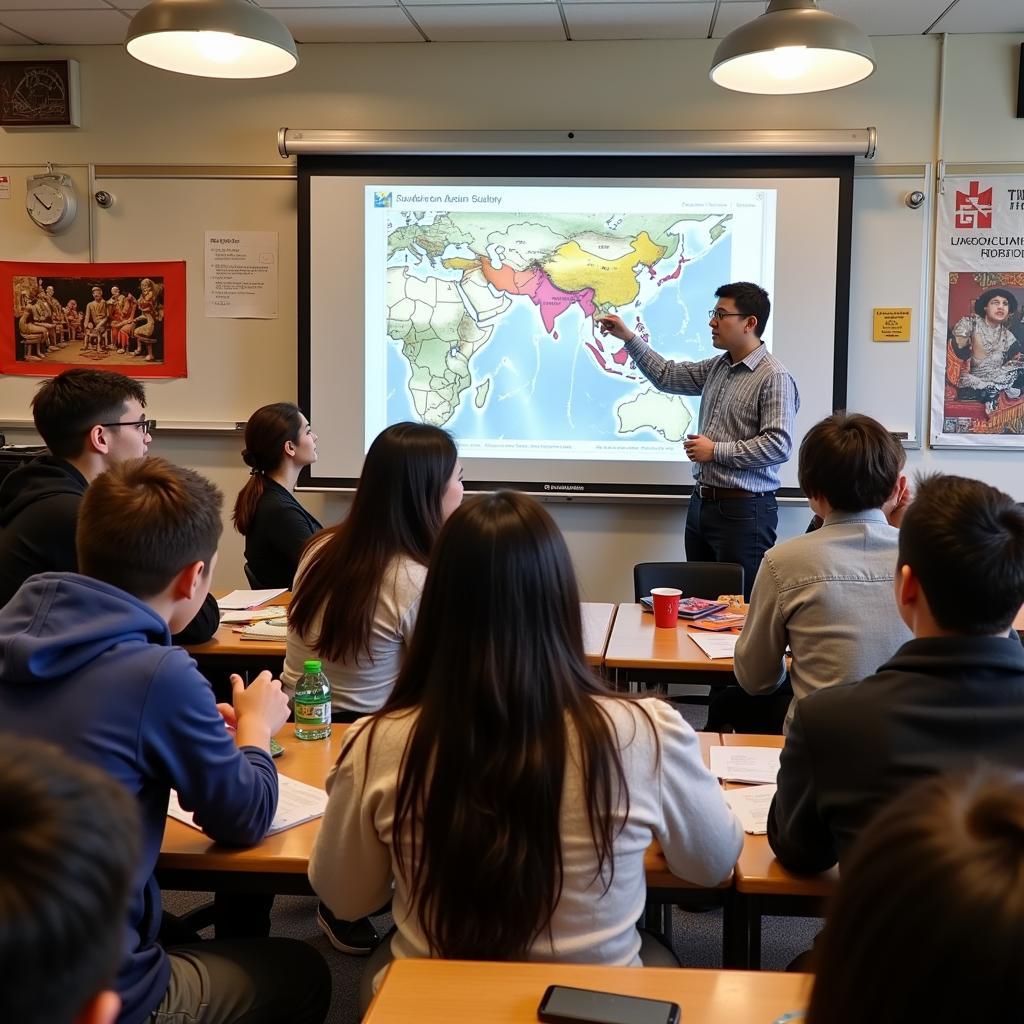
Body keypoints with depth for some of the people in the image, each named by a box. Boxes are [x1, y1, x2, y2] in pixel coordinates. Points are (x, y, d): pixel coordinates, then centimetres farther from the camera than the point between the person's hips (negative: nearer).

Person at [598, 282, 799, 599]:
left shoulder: (774, 378, -14)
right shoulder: (717, 367, 11)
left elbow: (778, 445, -21)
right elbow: (667, 376, 21)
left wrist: (715, 451, -15)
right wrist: (628, 337, 14)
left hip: (742, 510, -8)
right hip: (701, 503, 8)